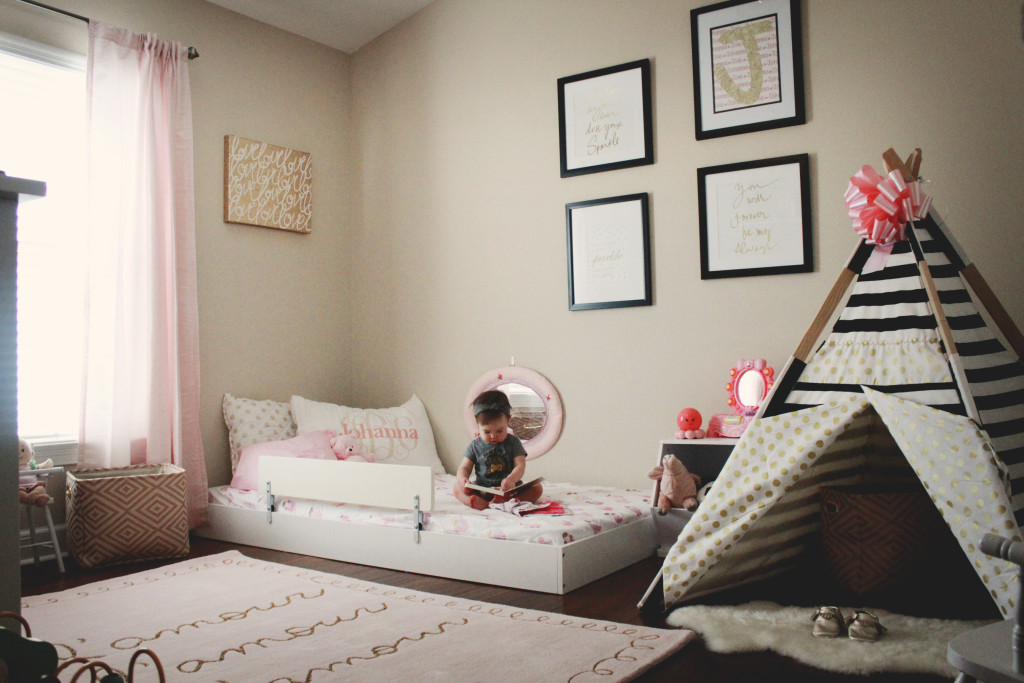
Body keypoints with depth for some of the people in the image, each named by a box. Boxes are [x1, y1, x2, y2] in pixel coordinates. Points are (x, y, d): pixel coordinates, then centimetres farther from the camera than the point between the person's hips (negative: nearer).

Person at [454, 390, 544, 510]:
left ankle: (505, 501, -45)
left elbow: (520, 465, -7)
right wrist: (462, 479, -19)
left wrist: (511, 479, -30)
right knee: (457, 488, -20)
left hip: (510, 490, -1)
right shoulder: (475, 446, 6)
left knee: (537, 487, -23)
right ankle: (482, 504, -47)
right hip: (482, 491, 1)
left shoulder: (513, 442, 2)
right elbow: (465, 467, 7)